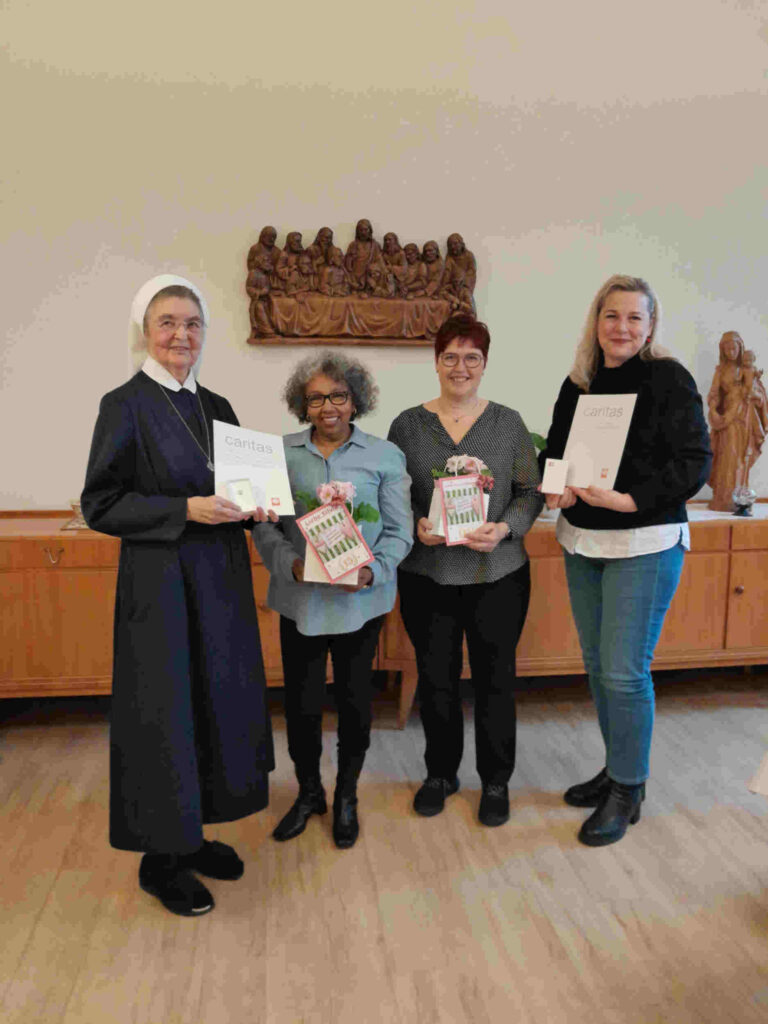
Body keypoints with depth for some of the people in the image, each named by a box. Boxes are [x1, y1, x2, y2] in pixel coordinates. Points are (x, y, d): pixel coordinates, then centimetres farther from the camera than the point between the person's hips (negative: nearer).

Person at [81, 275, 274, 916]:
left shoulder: (216, 407, 11)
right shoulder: (126, 405, -8)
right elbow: (101, 505, -11)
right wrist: (186, 510, -21)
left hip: (221, 580, 7)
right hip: (161, 581, -6)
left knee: (218, 701, 12)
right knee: (165, 712, 3)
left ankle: (193, 833, 32)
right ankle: (161, 857, 23)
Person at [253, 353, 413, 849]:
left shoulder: (385, 456, 0)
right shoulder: (281, 454, 1)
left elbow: (399, 530, -1)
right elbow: (264, 526, 2)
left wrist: (372, 571, -17)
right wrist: (293, 564, -15)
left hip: (360, 600, 0)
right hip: (300, 600, 1)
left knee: (355, 699, 11)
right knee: (301, 702, 8)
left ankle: (347, 797, 35)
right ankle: (309, 793, 35)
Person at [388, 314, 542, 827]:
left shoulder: (509, 423, 2)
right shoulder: (408, 424, 2)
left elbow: (532, 491, 2)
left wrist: (505, 527, -15)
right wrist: (416, 527, -14)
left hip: (497, 575, 0)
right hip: (427, 576, 1)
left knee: (495, 678, 10)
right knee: (436, 678, 12)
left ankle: (496, 781, 31)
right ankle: (440, 773, 34)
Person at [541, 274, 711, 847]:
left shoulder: (669, 379, -8)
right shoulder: (578, 384, 9)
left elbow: (694, 462, -12)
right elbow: (554, 450, 14)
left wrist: (628, 500, -22)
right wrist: (556, 489, -7)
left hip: (645, 545, -6)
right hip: (582, 542, 6)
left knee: (625, 670, -4)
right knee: (597, 664, 14)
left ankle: (628, 791, 15)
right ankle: (617, 768, 32)